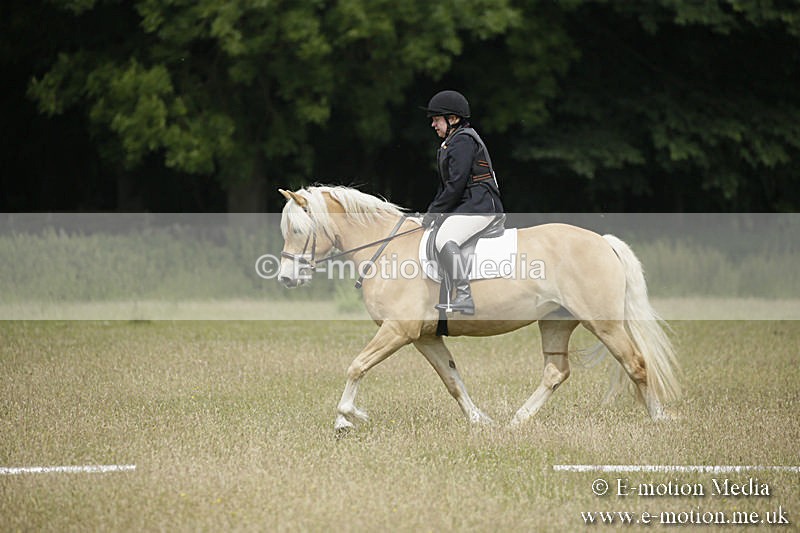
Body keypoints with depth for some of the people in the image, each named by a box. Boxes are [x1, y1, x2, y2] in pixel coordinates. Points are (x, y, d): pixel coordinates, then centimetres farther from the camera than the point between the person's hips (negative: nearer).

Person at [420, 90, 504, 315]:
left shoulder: (463, 141, -11)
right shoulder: (451, 142, 22)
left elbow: (456, 184, -18)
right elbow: (445, 184, 24)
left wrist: (435, 211, -11)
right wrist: (432, 212, 12)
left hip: (480, 206, -12)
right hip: (464, 206, 12)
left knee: (445, 239, -31)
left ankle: (464, 298, -39)